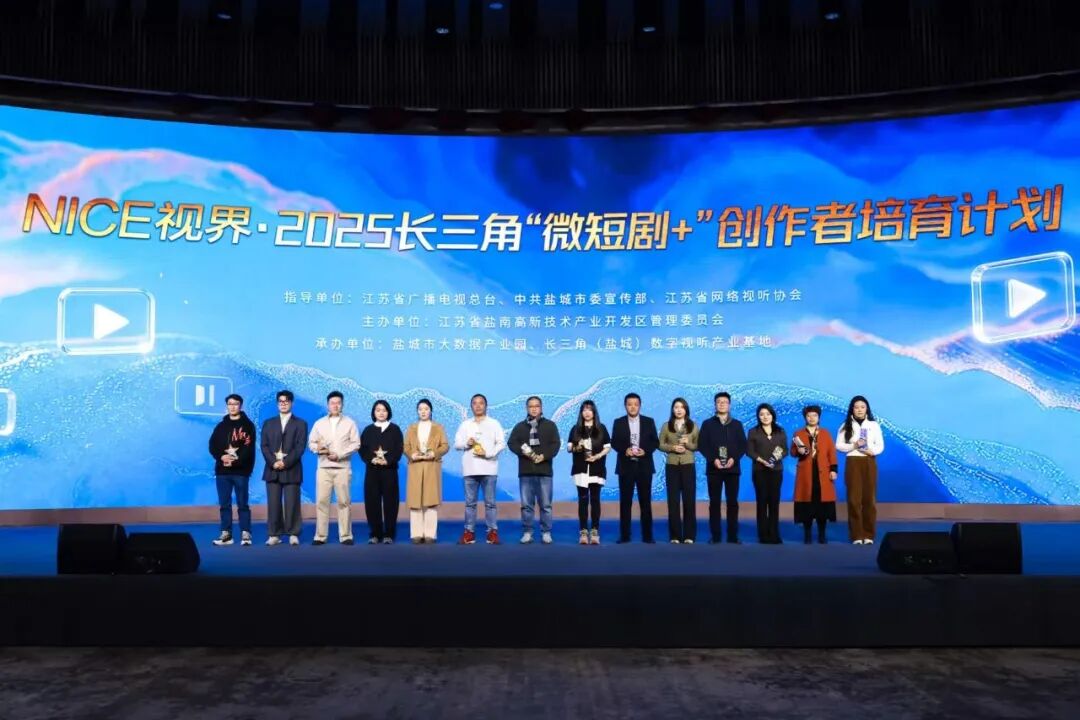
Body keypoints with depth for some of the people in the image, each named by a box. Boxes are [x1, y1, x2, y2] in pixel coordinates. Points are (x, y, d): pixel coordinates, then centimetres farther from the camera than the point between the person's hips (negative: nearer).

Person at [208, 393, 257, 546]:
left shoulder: (247, 425, 2)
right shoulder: (221, 426, 16)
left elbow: (249, 448, -7)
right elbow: (213, 446, 8)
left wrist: (236, 461, -18)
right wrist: (221, 456, -11)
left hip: (240, 470, -4)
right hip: (222, 470, 4)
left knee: (242, 504, -2)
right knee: (224, 504, 6)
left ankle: (245, 534, 1)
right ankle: (226, 534, 10)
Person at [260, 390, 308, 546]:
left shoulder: (300, 423, 7)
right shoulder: (268, 423, 16)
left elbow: (300, 447, -3)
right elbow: (264, 445, 6)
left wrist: (286, 462, -14)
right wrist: (273, 462, -10)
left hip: (291, 469, -2)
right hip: (272, 469, 2)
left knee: (292, 504, -3)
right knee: (273, 503, 1)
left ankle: (293, 534, 2)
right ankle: (274, 534, 5)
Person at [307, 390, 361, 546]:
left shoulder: (350, 422, 7)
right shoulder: (319, 423, 12)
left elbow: (355, 443, 0)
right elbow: (311, 442, 9)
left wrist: (339, 455, -11)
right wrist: (317, 448, -13)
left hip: (343, 467, -1)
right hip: (323, 467, 2)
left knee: (344, 502, -1)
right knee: (321, 501, -2)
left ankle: (345, 535, 3)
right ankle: (320, 536, 3)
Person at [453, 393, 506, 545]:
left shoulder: (494, 423, 7)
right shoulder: (465, 424, 13)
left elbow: (501, 443, 0)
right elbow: (456, 444, 9)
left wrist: (488, 453, -13)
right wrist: (466, 443, -11)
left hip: (488, 468, -2)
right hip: (470, 469, 2)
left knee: (490, 502, 0)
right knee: (470, 502, 4)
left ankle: (492, 531, 4)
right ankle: (469, 532, 8)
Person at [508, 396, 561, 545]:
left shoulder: (550, 425, 8)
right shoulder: (520, 426, 12)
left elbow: (556, 444, -1)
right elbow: (511, 443, 2)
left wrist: (544, 456, -15)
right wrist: (523, 451, -16)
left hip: (544, 471, -1)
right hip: (525, 471, 1)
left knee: (545, 505, 0)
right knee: (526, 505, 3)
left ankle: (546, 533, 6)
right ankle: (527, 533, 9)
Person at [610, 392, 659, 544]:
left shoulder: (649, 422, 7)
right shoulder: (619, 423, 6)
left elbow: (655, 442, 3)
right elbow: (614, 443, 2)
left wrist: (645, 450, -14)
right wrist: (625, 450, -16)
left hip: (644, 466, 0)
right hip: (626, 466, 0)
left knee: (645, 501, 2)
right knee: (625, 501, 1)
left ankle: (647, 535, 7)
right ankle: (624, 535, 6)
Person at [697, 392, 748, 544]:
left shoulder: (737, 424, 11)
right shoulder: (707, 424, 7)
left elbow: (743, 445, 4)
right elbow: (702, 445, 0)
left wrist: (734, 459, -12)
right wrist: (713, 459, -13)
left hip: (732, 468, 1)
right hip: (713, 468, -1)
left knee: (733, 502, 1)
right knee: (714, 502, 0)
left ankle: (733, 535, 5)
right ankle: (715, 535, 3)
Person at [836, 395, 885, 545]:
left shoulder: (874, 425, 6)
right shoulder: (846, 426, 4)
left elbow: (881, 445, 5)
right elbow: (839, 445, 2)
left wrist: (872, 451, -16)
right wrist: (854, 445, -14)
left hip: (870, 463, 1)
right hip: (853, 463, -1)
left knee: (869, 498, 0)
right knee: (854, 498, -4)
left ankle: (868, 534, 6)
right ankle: (856, 535, -1)